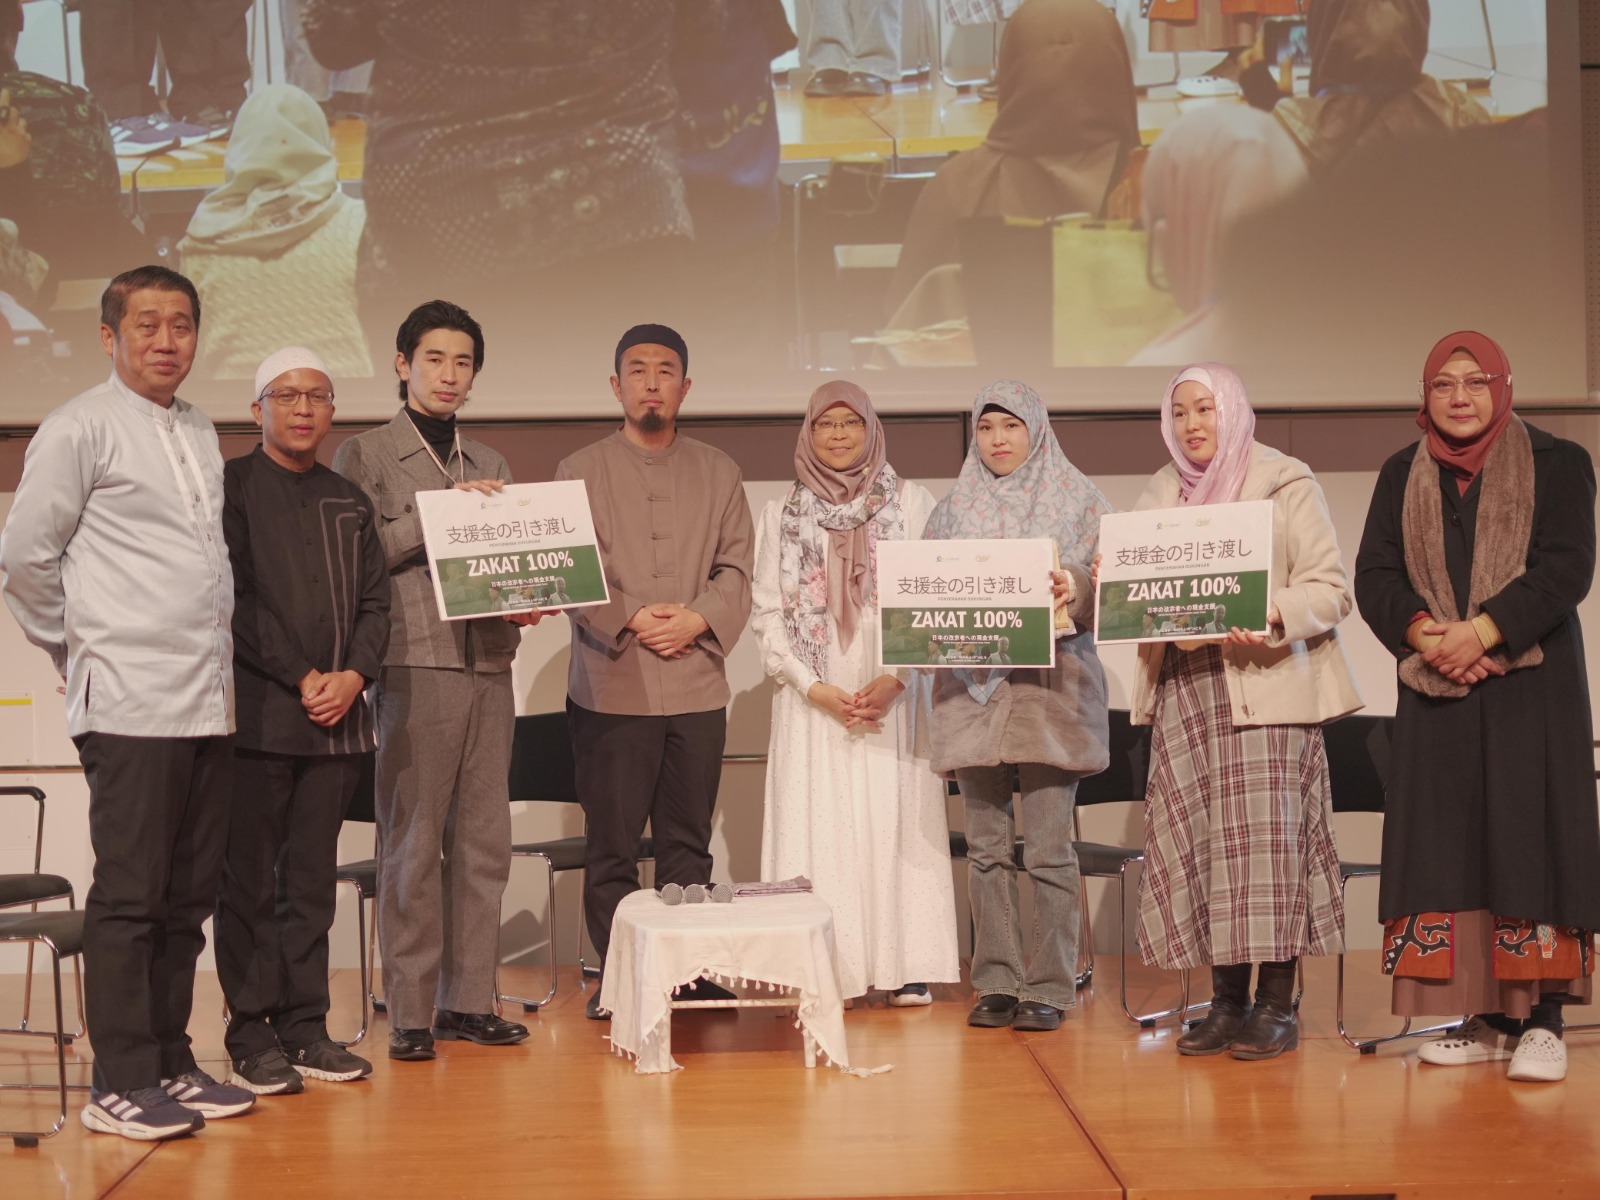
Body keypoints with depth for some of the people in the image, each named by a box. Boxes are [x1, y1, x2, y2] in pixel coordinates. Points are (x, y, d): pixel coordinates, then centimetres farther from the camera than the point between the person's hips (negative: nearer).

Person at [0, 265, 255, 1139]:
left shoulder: (201, 434, 17)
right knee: (129, 896, -2)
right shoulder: (81, 428, -4)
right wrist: (79, 648, 3)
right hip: (131, 703, -7)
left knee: (187, 896, 10)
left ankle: (168, 1065, 20)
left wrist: (216, 655, 14)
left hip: (211, 702, 7)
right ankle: (121, 1085, 6)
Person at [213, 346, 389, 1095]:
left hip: (336, 718, 5)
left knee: (312, 880, 8)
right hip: (256, 715, -5)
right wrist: (301, 679, -11)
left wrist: (354, 675, -3)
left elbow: (374, 602, 14)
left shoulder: (348, 501, 17)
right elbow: (233, 599, -8)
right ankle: (252, 1038, 6)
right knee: (250, 882, -1)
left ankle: (306, 1027, 14)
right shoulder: (230, 487, 1)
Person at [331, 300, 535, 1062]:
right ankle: (409, 1012, 3)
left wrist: (524, 604, -2)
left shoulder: (490, 467, 21)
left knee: (483, 841, 6)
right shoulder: (365, 456, 6)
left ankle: (467, 1000, 14)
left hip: (489, 664, 5)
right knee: (412, 842, -4)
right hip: (415, 663, -5)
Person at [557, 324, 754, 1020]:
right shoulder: (579, 473, 8)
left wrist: (696, 620, -10)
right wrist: (630, 624, -13)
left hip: (698, 685, 2)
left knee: (689, 842, 7)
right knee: (611, 845, 1)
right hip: (610, 687, -2)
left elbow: (736, 570, 8)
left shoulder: (718, 473, 14)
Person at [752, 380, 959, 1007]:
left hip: (893, 696, -1)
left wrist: (895, 679, -11)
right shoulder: (781, 514, 10)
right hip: (813, 700, 1)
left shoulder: (912, 502, 6)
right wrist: (813, 686, -7)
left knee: (895, 822, -3)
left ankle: (905, 967, 2)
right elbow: (768, 612, 6)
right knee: (818, 827, -3)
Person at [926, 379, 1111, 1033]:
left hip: (1051, 689, -3)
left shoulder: (1078, 501, 7)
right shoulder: (953, 510, 15)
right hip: (972, 688, 3)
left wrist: (1075, 590, -18)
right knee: (986, 845, 4)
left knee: (1048, 847, -5)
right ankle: (996, 981, 12)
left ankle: (1050, 985, 4)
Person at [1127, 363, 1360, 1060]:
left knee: (1264, 834, -8)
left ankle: (1277, 1002, 0)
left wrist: (1274, 617, -21)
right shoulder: (1159, 496, 18)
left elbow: (1330, 589, -3)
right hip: (1183, 687, 5)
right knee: (1193, 837, 0)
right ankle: (1227, 997, 8)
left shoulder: (1286, 486, 3)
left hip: (1264, 684, -4)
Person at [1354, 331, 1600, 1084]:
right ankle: (1488, 1021, 6)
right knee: (1450, 848, 1)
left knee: (1529, 843, -7)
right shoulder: (1401, 477, 14)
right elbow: (1374, 576, 5)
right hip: (1435, 691, 3)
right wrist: (1422, 635, -14)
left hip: (1531, 688, -3)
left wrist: (1483, 632, -19)